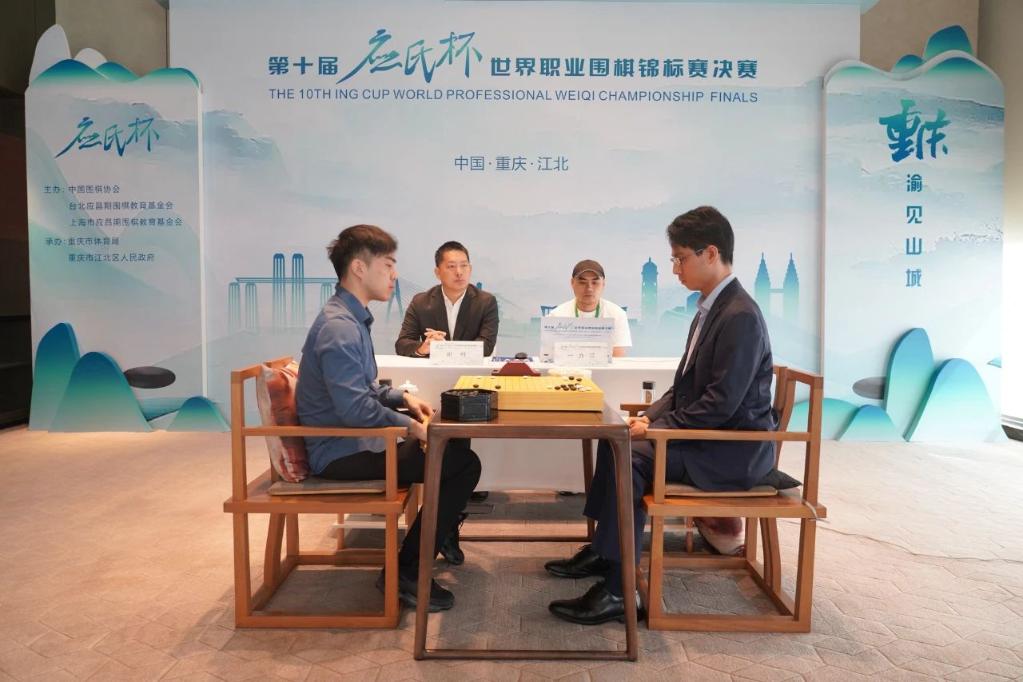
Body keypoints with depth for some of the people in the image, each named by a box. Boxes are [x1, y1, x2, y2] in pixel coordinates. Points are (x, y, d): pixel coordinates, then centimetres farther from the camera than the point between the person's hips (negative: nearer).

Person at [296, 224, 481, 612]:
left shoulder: (352, 319, 12)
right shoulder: (339, 327, -21)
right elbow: (354, 408, -28)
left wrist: (403, 398, 7)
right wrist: (410, 426, -17)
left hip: (350, 439, 10)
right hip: (341, 453, -10)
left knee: (454, 441, 12)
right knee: (464, 464, -15)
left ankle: (441, 532, 25)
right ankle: (405, 572, -4)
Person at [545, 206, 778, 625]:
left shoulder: (740, 316, -21)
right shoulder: (711, 306, 10)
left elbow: (721, 405, -25)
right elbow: (686, 384, 15)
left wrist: (655, 430, -18)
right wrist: (649, 419, 2)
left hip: (734, 448, -9)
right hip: (706, 434, 9)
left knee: (628, 457, -22)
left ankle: (617, 590, -12)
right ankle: (603, 550, 19)